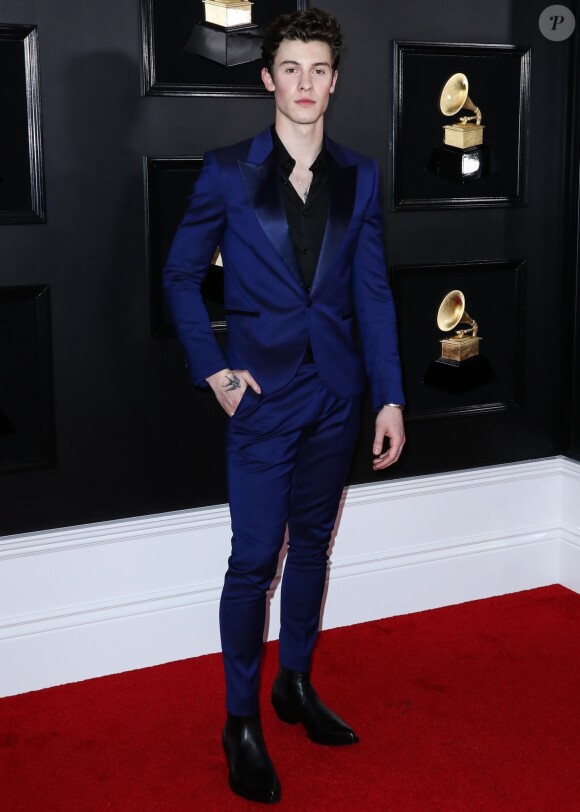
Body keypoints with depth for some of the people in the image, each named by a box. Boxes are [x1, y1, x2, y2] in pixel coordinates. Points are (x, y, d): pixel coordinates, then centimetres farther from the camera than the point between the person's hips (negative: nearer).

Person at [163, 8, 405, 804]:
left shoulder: (358, 176, 5)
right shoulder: (228, 172, -4)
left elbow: (373, 289, 3)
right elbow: (181, 275, 2)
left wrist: (390, 396, -1)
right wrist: (212, 369, -7)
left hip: (336, 391, 4)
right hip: (263, 393, -4)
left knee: (313, 542, 15)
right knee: (254, 558, -2)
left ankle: (297, 685, 32)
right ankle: (241, 721, 14)